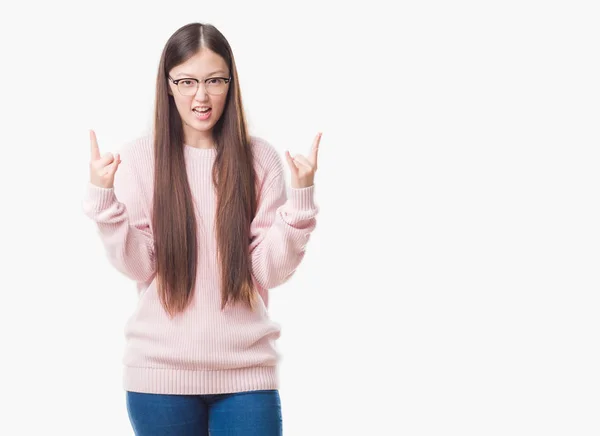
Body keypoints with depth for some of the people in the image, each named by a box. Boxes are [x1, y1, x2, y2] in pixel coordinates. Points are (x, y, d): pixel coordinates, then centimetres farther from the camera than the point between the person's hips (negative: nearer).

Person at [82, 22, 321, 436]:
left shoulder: (260, 159, 0)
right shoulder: (138, 158, -1)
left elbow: (271, 270, -4)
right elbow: (137, 265, -4)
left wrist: (301, 196, -15)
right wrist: (103, 195, -15)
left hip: (246, 371, 0)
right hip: (160, 372, 0)